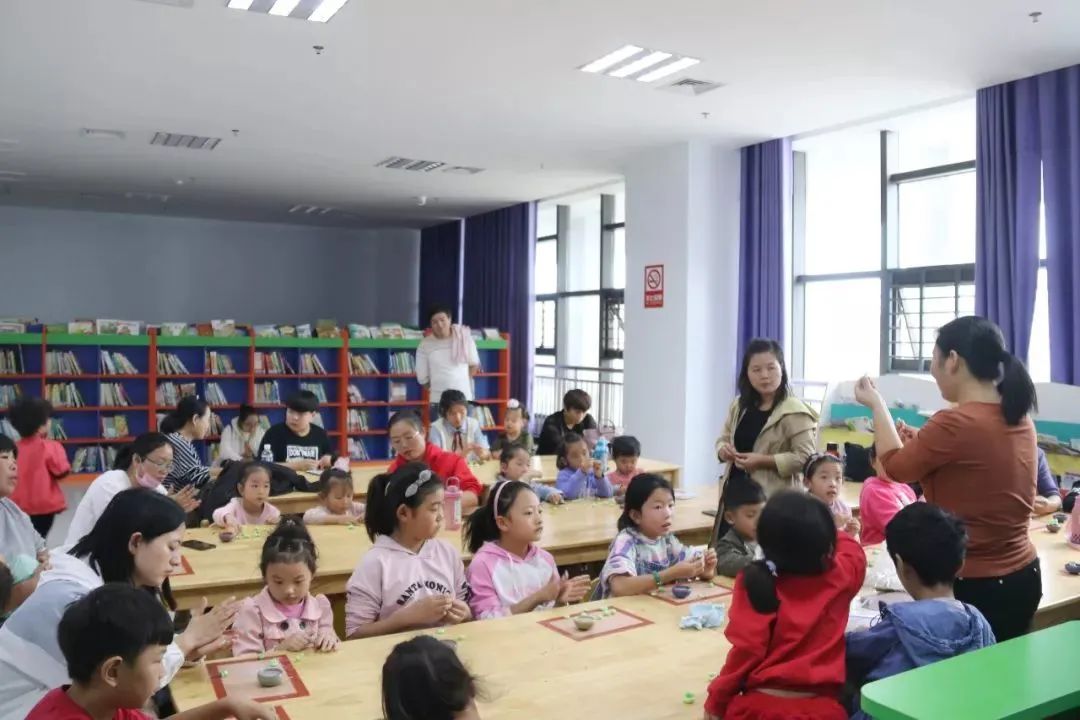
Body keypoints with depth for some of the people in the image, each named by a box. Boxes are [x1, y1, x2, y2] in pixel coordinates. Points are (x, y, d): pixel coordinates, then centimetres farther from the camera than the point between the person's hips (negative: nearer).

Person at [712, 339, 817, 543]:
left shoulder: (794, 411, -12)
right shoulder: (739, 406, 11)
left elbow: (805, 457, -16)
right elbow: (724, 438, 21)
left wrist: (763, 461, -21)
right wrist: (723, 449, -3)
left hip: (771, 500, -7)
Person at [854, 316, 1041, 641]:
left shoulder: (955, 422, -22)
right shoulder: (1020, 419, 3)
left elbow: (896, 466, -6)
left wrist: (876, 404, 6)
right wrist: (922, 443, 13)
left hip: (973, 585, -8)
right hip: (1023, 575, 8)